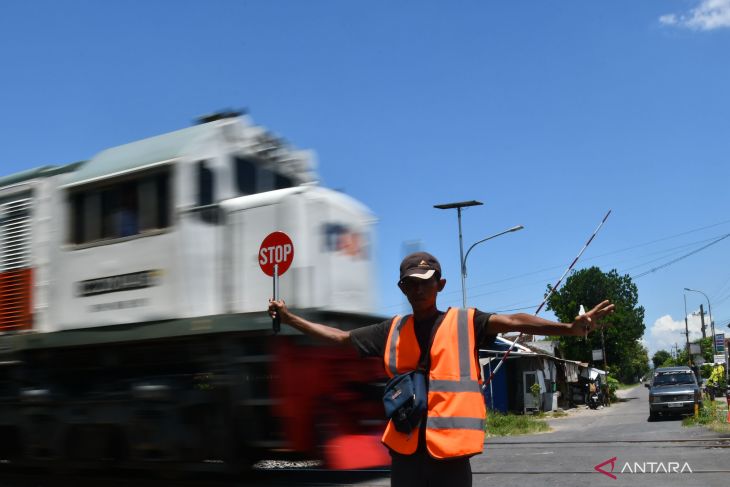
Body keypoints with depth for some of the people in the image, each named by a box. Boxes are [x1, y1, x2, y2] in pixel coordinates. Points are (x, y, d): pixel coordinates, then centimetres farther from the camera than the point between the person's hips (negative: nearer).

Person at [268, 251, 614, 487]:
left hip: (450, 448, -3)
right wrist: (290, 319, 14)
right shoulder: (392, 331, 10)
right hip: (405, 448, 3)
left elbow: (512, 322, -15)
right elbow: (340, 337, 16)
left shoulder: (466, 323, 0)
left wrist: (568, 328, -28)